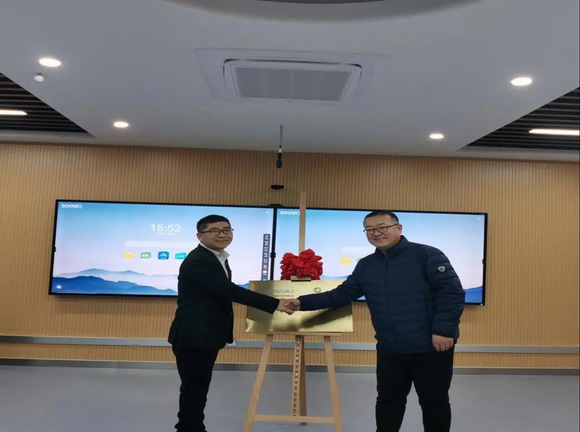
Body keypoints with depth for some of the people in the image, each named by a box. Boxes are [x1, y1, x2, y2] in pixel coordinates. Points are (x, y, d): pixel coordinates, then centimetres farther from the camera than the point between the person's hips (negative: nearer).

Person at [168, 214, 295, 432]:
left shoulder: (218, 257, 11)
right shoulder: (198, 261, -21)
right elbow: (230, 291, -29)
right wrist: (276, 304, -29)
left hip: (207, 336, 9)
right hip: (193, 337, -9)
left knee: (199, 389, 18)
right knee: (194, 389, 2)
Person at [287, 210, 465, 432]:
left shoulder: (427, 255, -11)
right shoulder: (365, 266, 6)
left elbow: (451, 292, -14)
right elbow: (341, 295, 5)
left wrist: (443, 330, -22)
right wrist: (303, 302, -5)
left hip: (431, 347, -4)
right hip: (389, 349, 5)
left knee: (434, 402, 11)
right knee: (388, 400, 16)